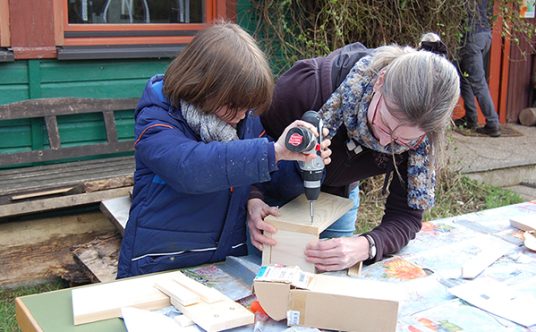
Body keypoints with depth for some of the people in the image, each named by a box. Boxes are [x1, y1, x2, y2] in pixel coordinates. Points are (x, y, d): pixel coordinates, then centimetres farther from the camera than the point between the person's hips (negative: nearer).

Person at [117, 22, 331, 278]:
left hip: (229, 263, 4)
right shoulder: (156, 122, -12)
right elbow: (190, 167, -32)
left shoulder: (246, 121, 6)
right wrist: (273, 151, -38)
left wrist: (306, 162, -10)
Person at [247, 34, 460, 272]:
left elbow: (406, 215, -25)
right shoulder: (312, 84, -39)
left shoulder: (421, 136, -27)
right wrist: (253, 200, -42)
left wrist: (366, 246, -46)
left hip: (337, 197, 2)